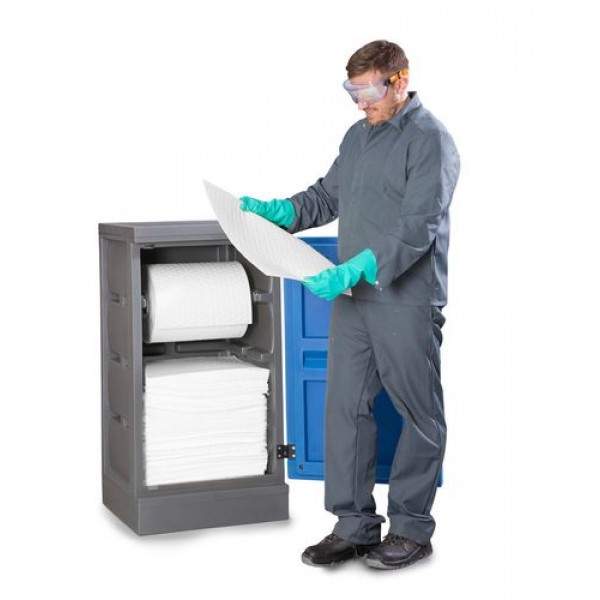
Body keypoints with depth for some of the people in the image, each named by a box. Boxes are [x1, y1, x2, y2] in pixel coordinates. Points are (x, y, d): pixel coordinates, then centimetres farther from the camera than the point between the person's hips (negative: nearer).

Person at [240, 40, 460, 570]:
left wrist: (355, 269, -28)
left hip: (407, 298, -8)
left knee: (419, 412, 4)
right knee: (346, 408, 7)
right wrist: (276, 212, 6)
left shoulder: (430, 140, -10)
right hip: (353, 296, 8)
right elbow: (327, 197, 24)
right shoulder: (358, 136, 16)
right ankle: (354, 525, 15)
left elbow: (417, 227, -20)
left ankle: (411, 527, 14)